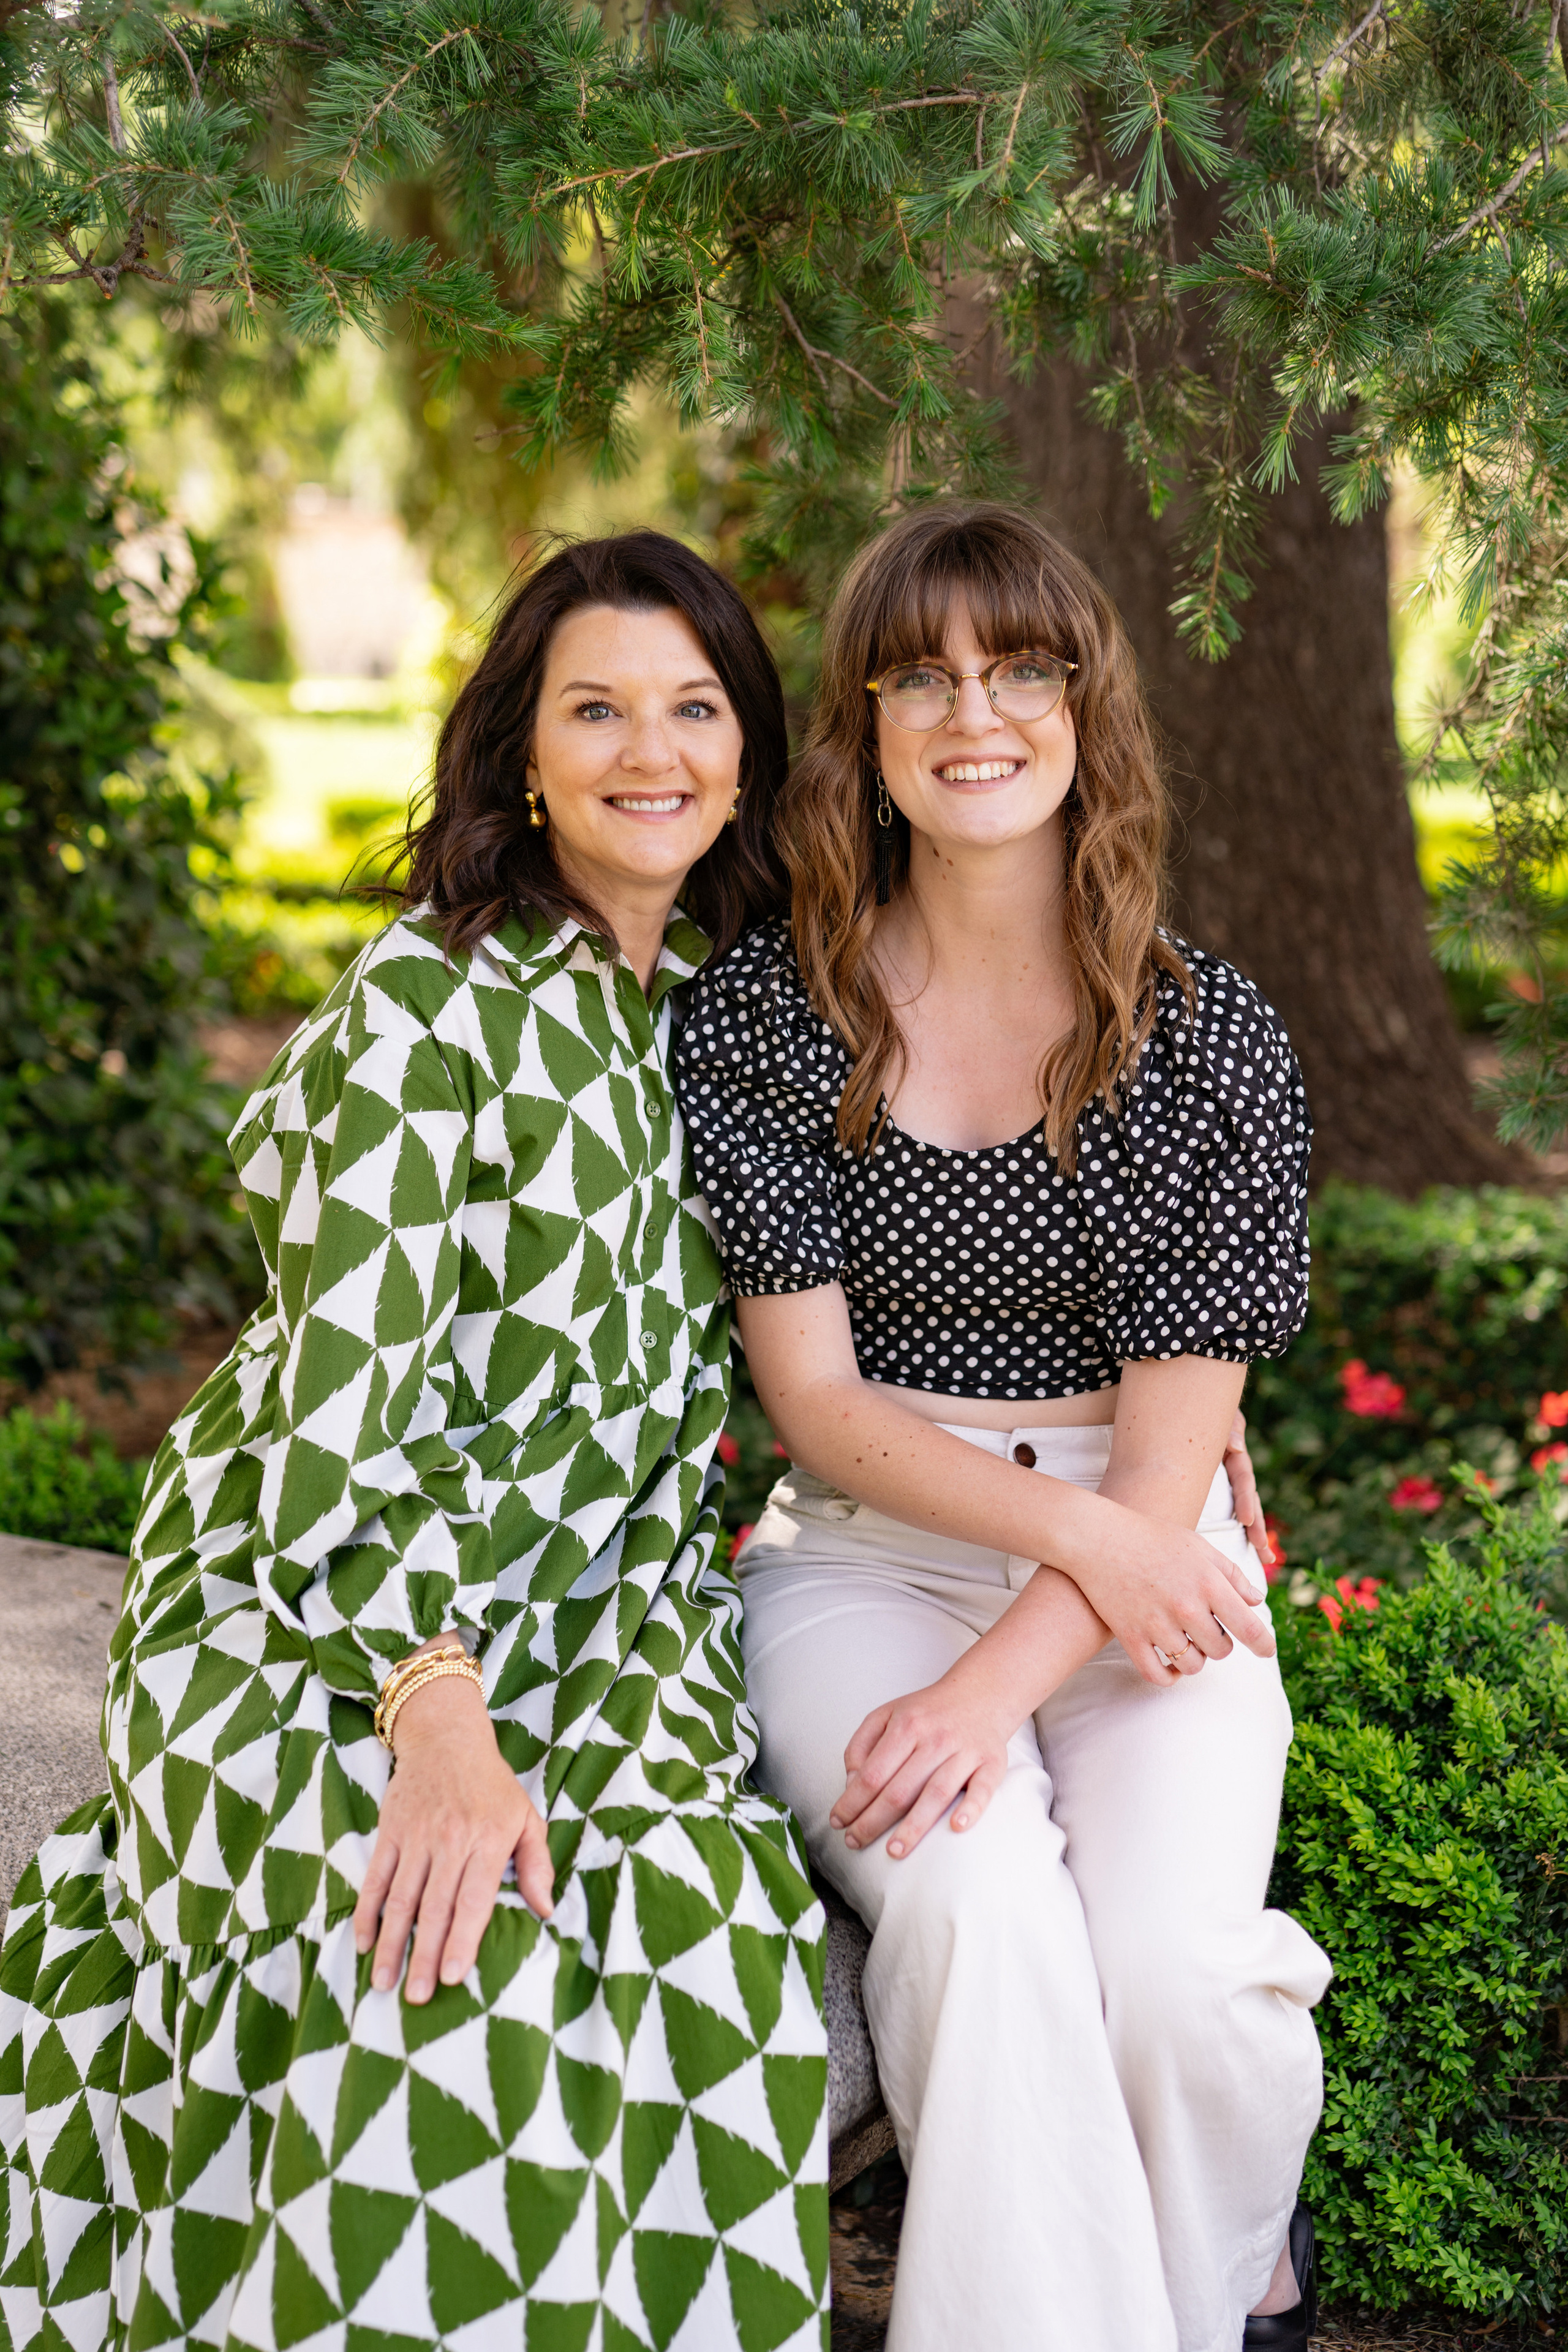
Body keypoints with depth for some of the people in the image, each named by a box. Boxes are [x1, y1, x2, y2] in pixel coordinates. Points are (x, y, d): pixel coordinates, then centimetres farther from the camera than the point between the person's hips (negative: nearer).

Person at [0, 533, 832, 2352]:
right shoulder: (431, 1002, -10)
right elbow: (351, 1388, -17)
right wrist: (436, 1714, -28)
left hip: (579, 1613, 5)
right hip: (304, 1610, -5)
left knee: (722, 1909, -25)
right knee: (444, 1960, -32)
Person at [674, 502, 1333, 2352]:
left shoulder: (1211, 1037, -3)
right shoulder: (759, 1014, -2)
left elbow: (1169, 1453, -7)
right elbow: (813, 1401, -4)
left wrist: (994, 1685, -22)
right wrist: (1075, 1528, -18)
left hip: (1138, 1558, 0)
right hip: (867, 1549, 0)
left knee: (1175, 1959, -25)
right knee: (973, 1902, -30)